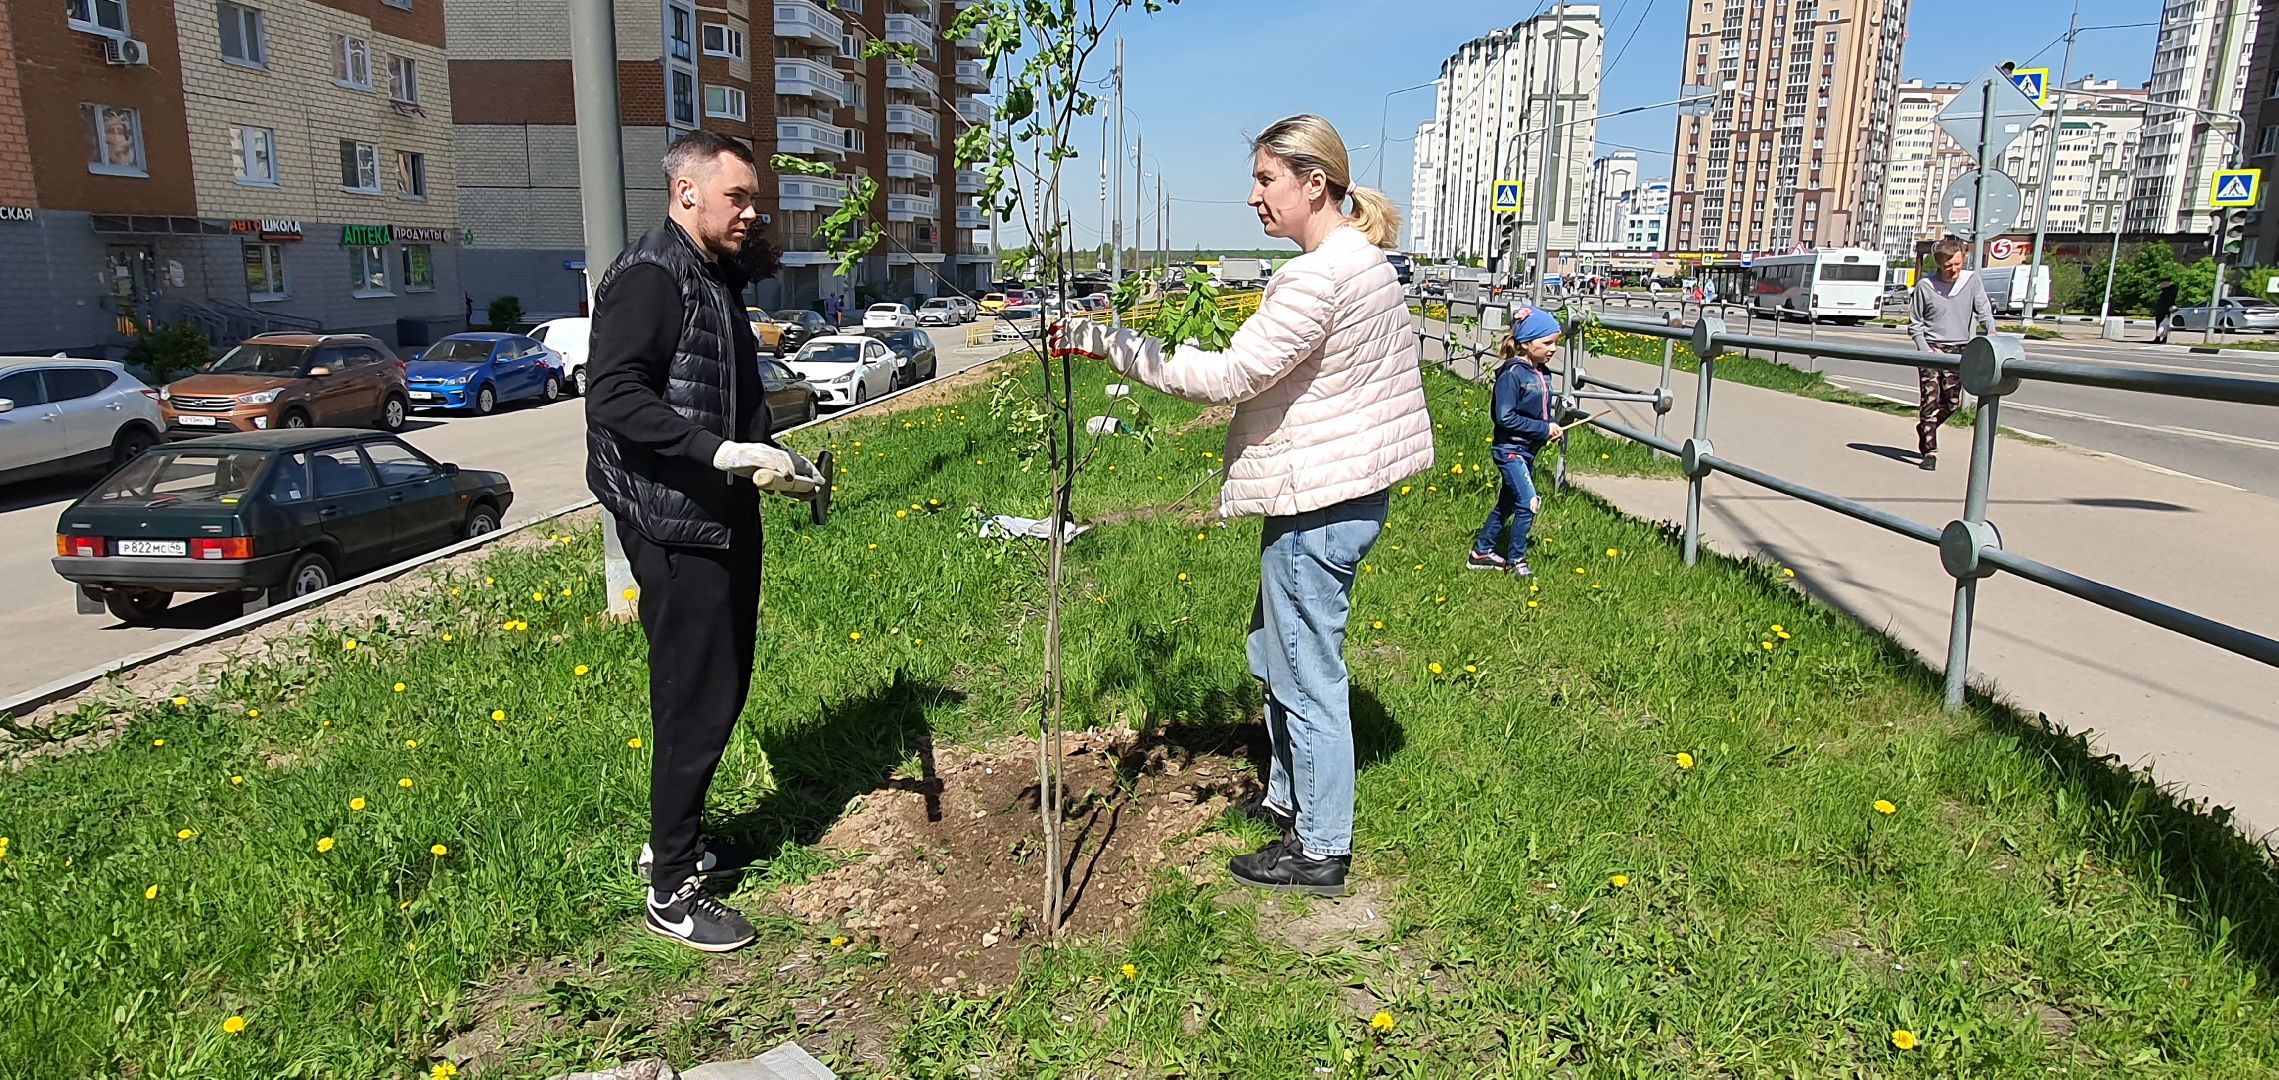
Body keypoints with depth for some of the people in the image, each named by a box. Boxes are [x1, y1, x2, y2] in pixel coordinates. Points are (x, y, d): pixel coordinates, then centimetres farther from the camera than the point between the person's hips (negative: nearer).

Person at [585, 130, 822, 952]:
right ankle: (672, 890, 11)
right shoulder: (649, 277, -13)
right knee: (696, 702, -3)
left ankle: (675, 837, 33)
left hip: (728, 520, 10)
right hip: (676, 527, -10)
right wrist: (723, 452, -29)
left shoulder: (717, 280, 17)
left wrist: (772, 461, 10)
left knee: (723, 688, 16)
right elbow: (615, 397, -24)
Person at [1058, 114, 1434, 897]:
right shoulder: (1365, 260, 11)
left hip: (1317, 504, -11)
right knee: (1278, 654, 23)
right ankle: (1288, 798, 40)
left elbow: (1230, 375, -24)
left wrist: (1109, 344, -21)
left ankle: (1321, 850, 18)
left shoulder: (1319, 276, -22)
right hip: (1347, 489, 11)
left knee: (1308, 675, 2)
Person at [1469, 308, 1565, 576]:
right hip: (1510, 450, -9)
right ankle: (1516, 560, 5)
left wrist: (1554, 426, -5)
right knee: (1529, 503, -12)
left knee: (1507, 503, 16)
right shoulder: (1512, 374, -18)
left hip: (1528, 451, 9)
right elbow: (1505, 416, -22)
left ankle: (1481, 553, 30)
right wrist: (1544, 429, -19)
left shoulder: (1542, 373, 7)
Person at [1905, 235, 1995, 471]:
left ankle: (1925, 428, 33)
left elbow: (1984, 310, 0)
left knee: (1952, 403, 5)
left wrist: (1991, 332, -20)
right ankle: (1929, 451, -5)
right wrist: (1925, 350, -10)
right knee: (1930, 400, -9)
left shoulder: (1972, 281, 1)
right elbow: (1914, 324, 2)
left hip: (1957, 351, 3)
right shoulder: (1925, 286, -5)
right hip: (1930, 349, -3)